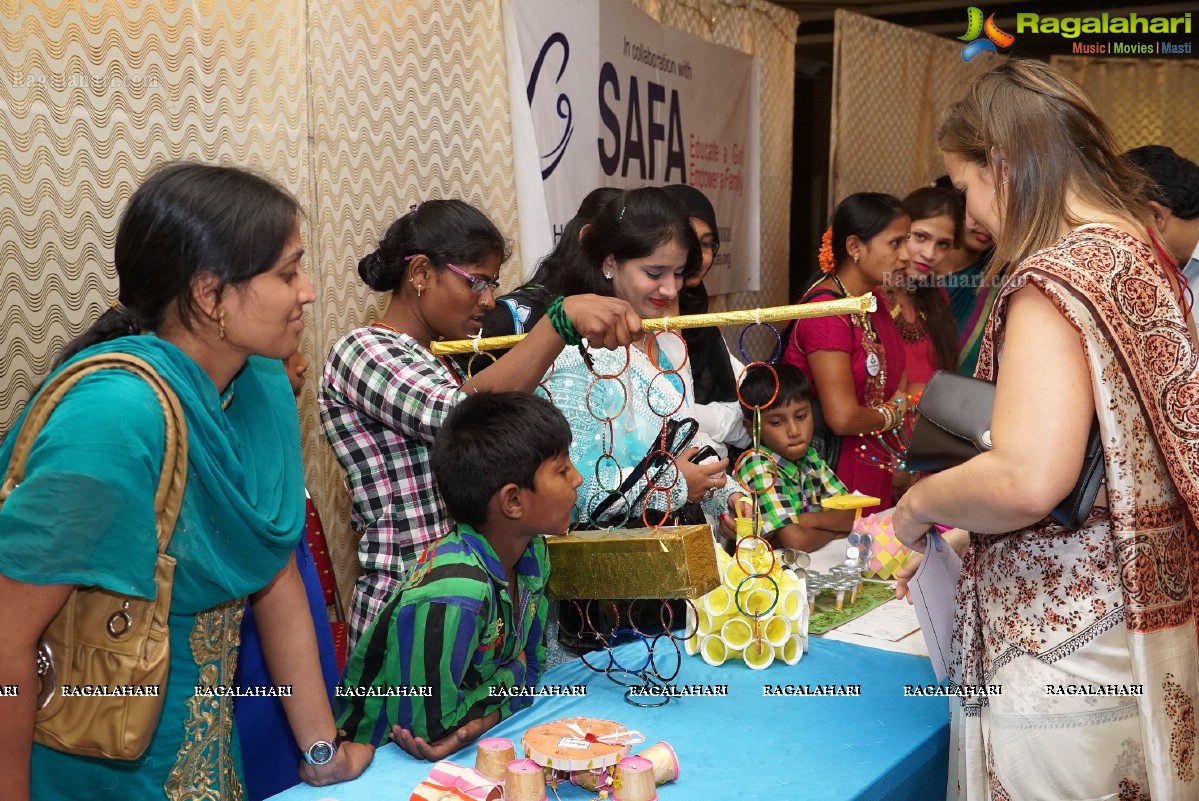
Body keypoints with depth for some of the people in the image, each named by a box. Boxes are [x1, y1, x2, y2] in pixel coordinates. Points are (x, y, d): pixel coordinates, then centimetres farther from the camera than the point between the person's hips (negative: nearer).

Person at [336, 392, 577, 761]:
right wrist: (509, 676, -11)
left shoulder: (531, 553, -6)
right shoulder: (452, 598, -29)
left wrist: (482, 717, -15)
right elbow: (429, 726, -23)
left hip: (464, 746, 6)